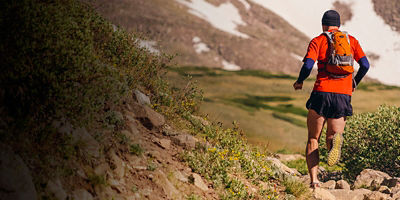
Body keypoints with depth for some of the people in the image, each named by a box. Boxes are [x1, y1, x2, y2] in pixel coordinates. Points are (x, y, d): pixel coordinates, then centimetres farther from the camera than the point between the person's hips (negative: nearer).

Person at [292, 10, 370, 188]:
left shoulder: (318, 41, 5)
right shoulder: (351, 40, 14)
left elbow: (308, 65, -9)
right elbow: (365, 65, 5)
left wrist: (299, 82, 10)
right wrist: (354, 82, 23)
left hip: (322, 92, -2)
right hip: (344, 96, 2)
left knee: (313, 140, 10)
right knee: (333, 136, 13)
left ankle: (314, 180, -6)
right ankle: (334, 140, -26)